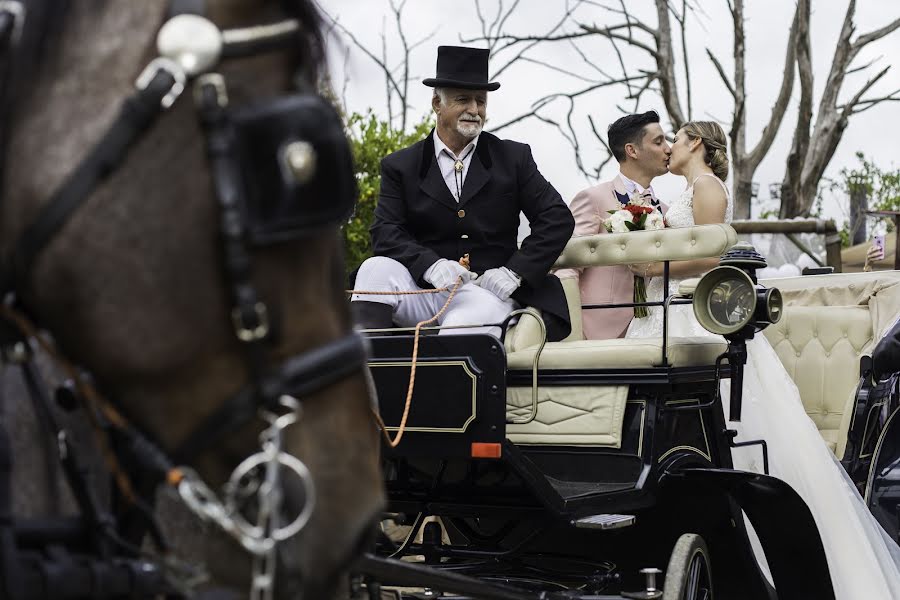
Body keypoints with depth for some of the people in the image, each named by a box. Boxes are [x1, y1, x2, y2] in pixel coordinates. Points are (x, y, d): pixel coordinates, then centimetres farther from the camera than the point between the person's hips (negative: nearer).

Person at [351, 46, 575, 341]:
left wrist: (514, 272, -9)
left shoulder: (514, 158, 10)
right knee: (376, 268, -28)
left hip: (487, 294, -2)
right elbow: (385, 233, -2)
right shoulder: (400, 166, 9)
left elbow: (558, 218, 5)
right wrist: (430, 265, -22)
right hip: (423, 293, 2)